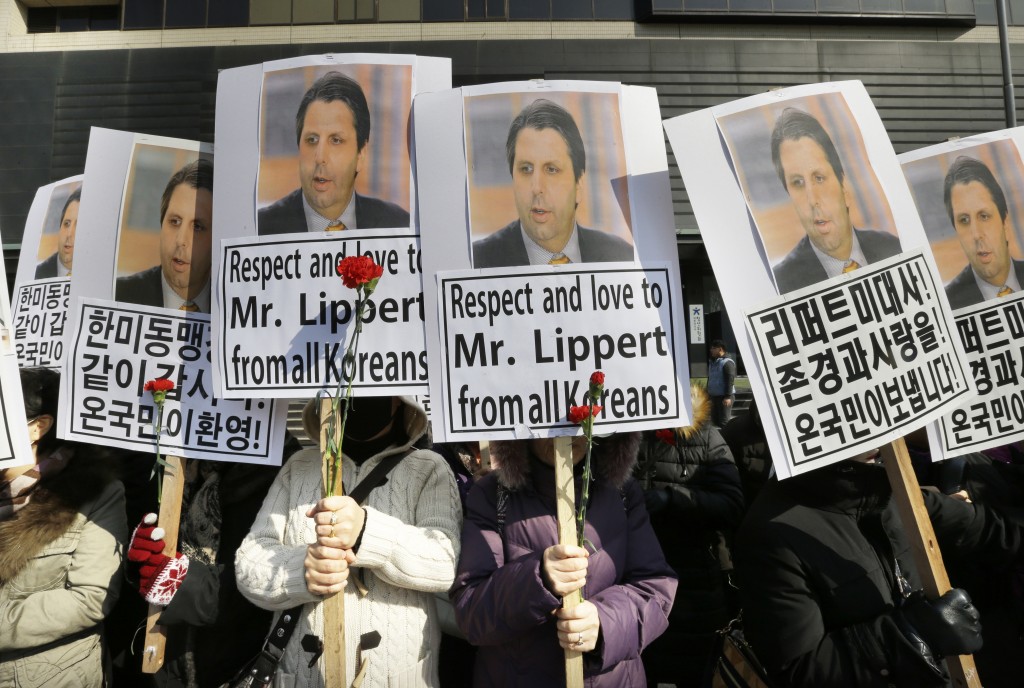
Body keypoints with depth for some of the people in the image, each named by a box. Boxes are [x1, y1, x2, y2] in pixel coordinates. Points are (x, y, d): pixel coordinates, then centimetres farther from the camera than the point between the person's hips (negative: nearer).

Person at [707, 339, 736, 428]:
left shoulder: (727, 362, -11)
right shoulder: (712, 363, 18)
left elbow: (730, 380, -17)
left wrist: (728, 397, -23)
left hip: (724, 397, -9)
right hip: (714, 396, 9)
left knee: (724, 422, -10)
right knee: (715, 421, 13)